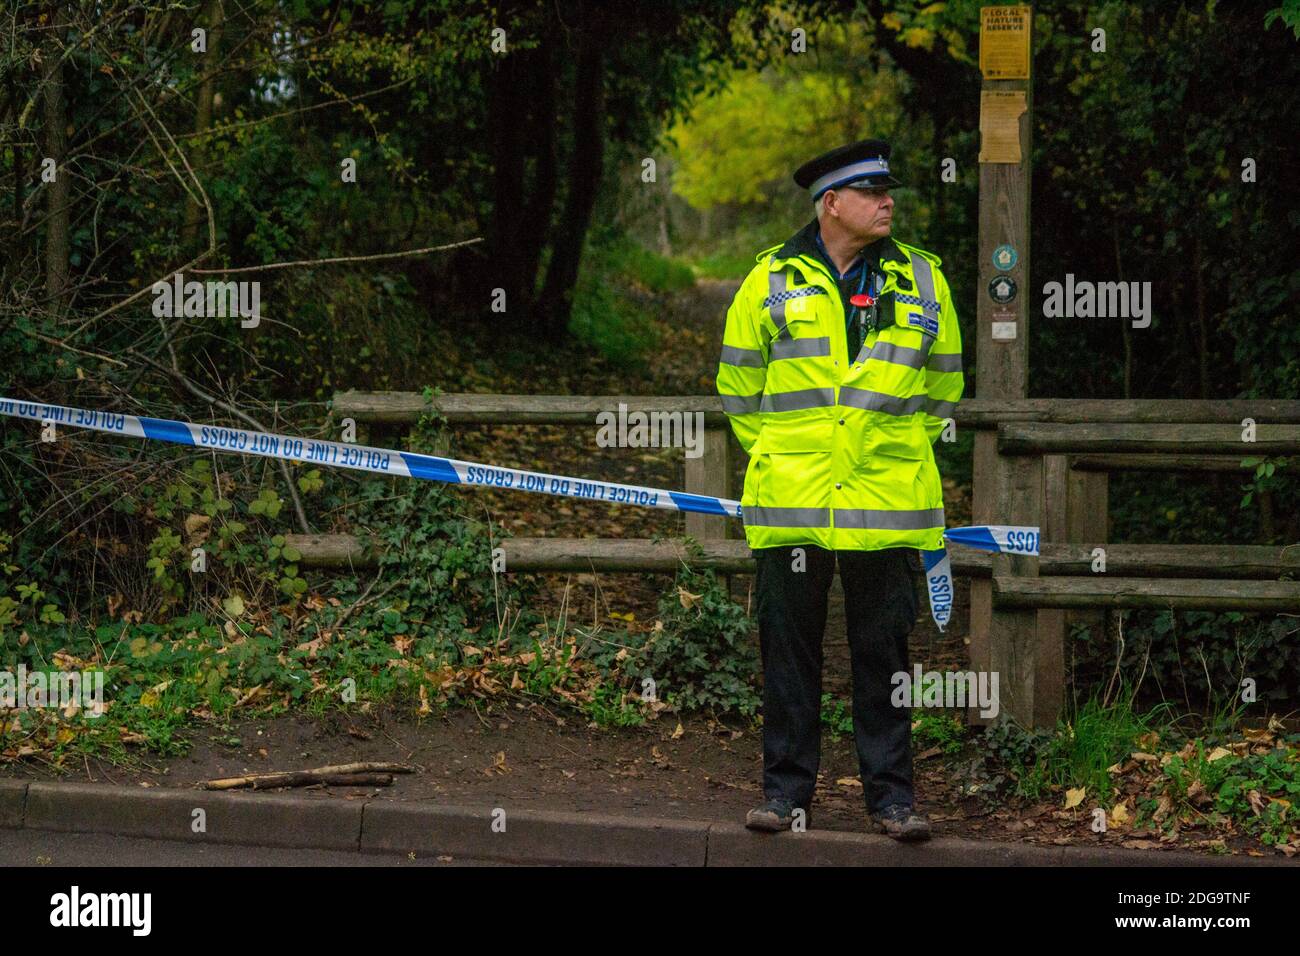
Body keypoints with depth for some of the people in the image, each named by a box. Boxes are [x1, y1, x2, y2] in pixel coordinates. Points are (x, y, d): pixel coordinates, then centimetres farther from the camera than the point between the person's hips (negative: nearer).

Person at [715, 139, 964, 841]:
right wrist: (773, 456, 11)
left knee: (884, 651, 4)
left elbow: (941, 385, 17)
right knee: (789, 648, 4)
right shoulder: (773, 280, 3)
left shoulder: (920, 280, 8)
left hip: (888, 503, 1)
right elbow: (739, 382, 12)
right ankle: (786, 790, 13)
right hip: (790, 502, -1)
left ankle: (892, 795, 11)